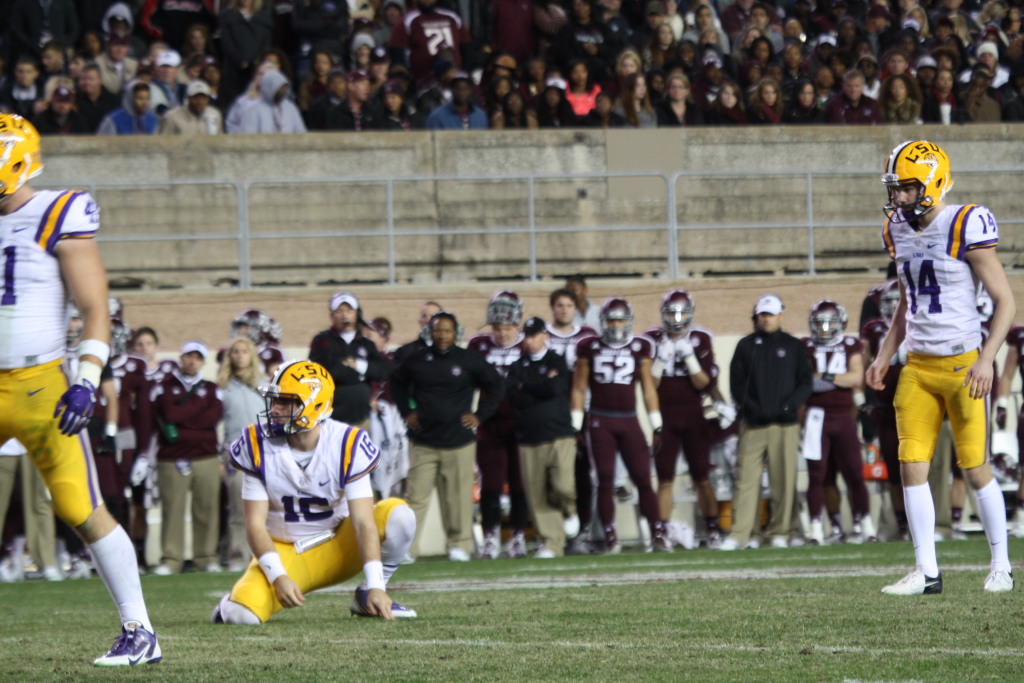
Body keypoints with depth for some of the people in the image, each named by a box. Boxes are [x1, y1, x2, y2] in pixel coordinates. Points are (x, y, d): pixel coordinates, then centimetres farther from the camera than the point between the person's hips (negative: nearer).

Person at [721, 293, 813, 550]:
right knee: (746, 479, -6)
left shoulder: (793, 346, 11)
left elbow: (805, 383, 8)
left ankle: (780, 532, 8)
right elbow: (736, 383, 7)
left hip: (785, 424, 0)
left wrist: (790, 405, -9)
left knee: (784, 481, 0)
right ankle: (740, 534, -8)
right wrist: (749, 406, -9)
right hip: (753, 424, 0)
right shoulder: (746, 346, 11)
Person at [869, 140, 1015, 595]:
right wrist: (884, 356, 12)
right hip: (918, 366, 6)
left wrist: (986, 360, -21)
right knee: (911, 467, -1)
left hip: (961, 365, -6)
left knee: (975, 469, 0)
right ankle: (926, 572, 4)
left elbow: (1005, 302, -11)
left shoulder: (965, 227, -13)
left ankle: (1001, 567, 14)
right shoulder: (899, 231, 8)